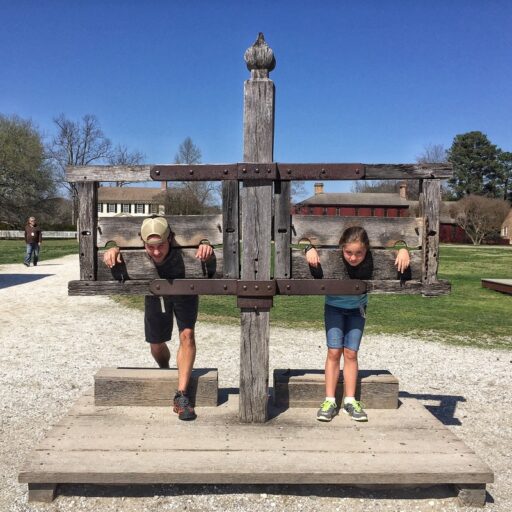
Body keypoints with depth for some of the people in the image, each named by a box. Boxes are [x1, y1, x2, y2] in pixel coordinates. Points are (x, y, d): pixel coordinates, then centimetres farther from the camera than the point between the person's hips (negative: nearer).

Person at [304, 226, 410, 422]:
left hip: (357, 309, 1)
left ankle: (350, 400, 8)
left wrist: (403, 250, -32)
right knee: (334, 352, -6)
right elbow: (312, 243, -17)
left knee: (350, 353, 0)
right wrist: (311, 250, -38)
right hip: (334, 307, -1)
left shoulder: (372, 259, -25)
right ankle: (330, 400, 1)